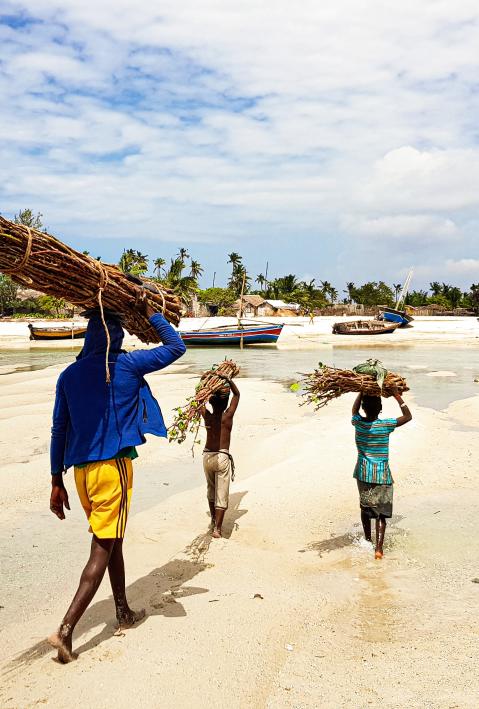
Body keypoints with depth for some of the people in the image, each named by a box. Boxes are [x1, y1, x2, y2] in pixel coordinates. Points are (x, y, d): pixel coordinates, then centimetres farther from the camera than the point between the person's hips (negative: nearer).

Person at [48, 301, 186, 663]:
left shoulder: (69, 375, 9)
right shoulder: (126, 365, -6)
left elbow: (59, 431, 11)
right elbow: (176, 347, 4)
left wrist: (57, 482, 16)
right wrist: (150, 313, 13)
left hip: (81, 468, 6)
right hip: (113, 465, -6)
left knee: (112, 540, 20)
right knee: (103, 547, -1)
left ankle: (124, 612, 34)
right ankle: (66, 629, -8)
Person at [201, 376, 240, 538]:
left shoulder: (207, 416, -4)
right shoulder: (228, 416, -9)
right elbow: (237, 394, 2)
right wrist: (228, 380, -5)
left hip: (207, 456, 4)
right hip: (222, 457, -4)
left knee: (211, 491, 22)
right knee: (221, 494, 0)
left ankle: (214, 520, 36)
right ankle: (217, 528, -5)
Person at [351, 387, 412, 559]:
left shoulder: (358, 423, -7)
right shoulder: (385, 425, -14)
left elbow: (354, 409, 17)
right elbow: (408, 416, -1)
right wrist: (397, 395, -2)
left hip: (363, 472, 3)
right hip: (381, 474, -3)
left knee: (365, 507, 20)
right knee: (380, 512, 3)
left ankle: (368, 540, 34)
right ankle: (379, 548, -7)